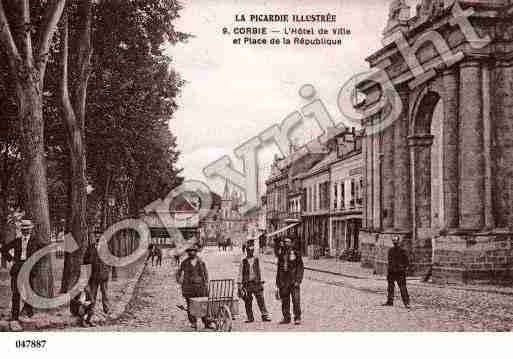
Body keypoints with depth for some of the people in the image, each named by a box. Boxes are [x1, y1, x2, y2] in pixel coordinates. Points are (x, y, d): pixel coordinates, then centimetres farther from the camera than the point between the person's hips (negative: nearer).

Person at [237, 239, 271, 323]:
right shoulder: (243, 261, 4)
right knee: (248, 302, 2)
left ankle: (265, 316, -8)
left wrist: (261, 283, 10)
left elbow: (259, 272, 13)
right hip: (247, 284, -1)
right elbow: (240, 273, 4)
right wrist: (239, 286, -2)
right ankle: (250, 318, 10)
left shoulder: (256, 260, 9)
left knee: (261, 300, -7)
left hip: (256, 283, 1)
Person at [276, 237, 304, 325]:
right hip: (283, 281, 4)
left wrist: (298, 280, -11)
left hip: (293, 281, -4)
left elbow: (301, 267, -3)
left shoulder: (296, 253, -2)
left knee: (296, 300, -8)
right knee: (284, 301, 8)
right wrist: (278, 281, 15)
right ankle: (286, 318, 17)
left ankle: (297, 318, -1)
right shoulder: (281, 253, 11)